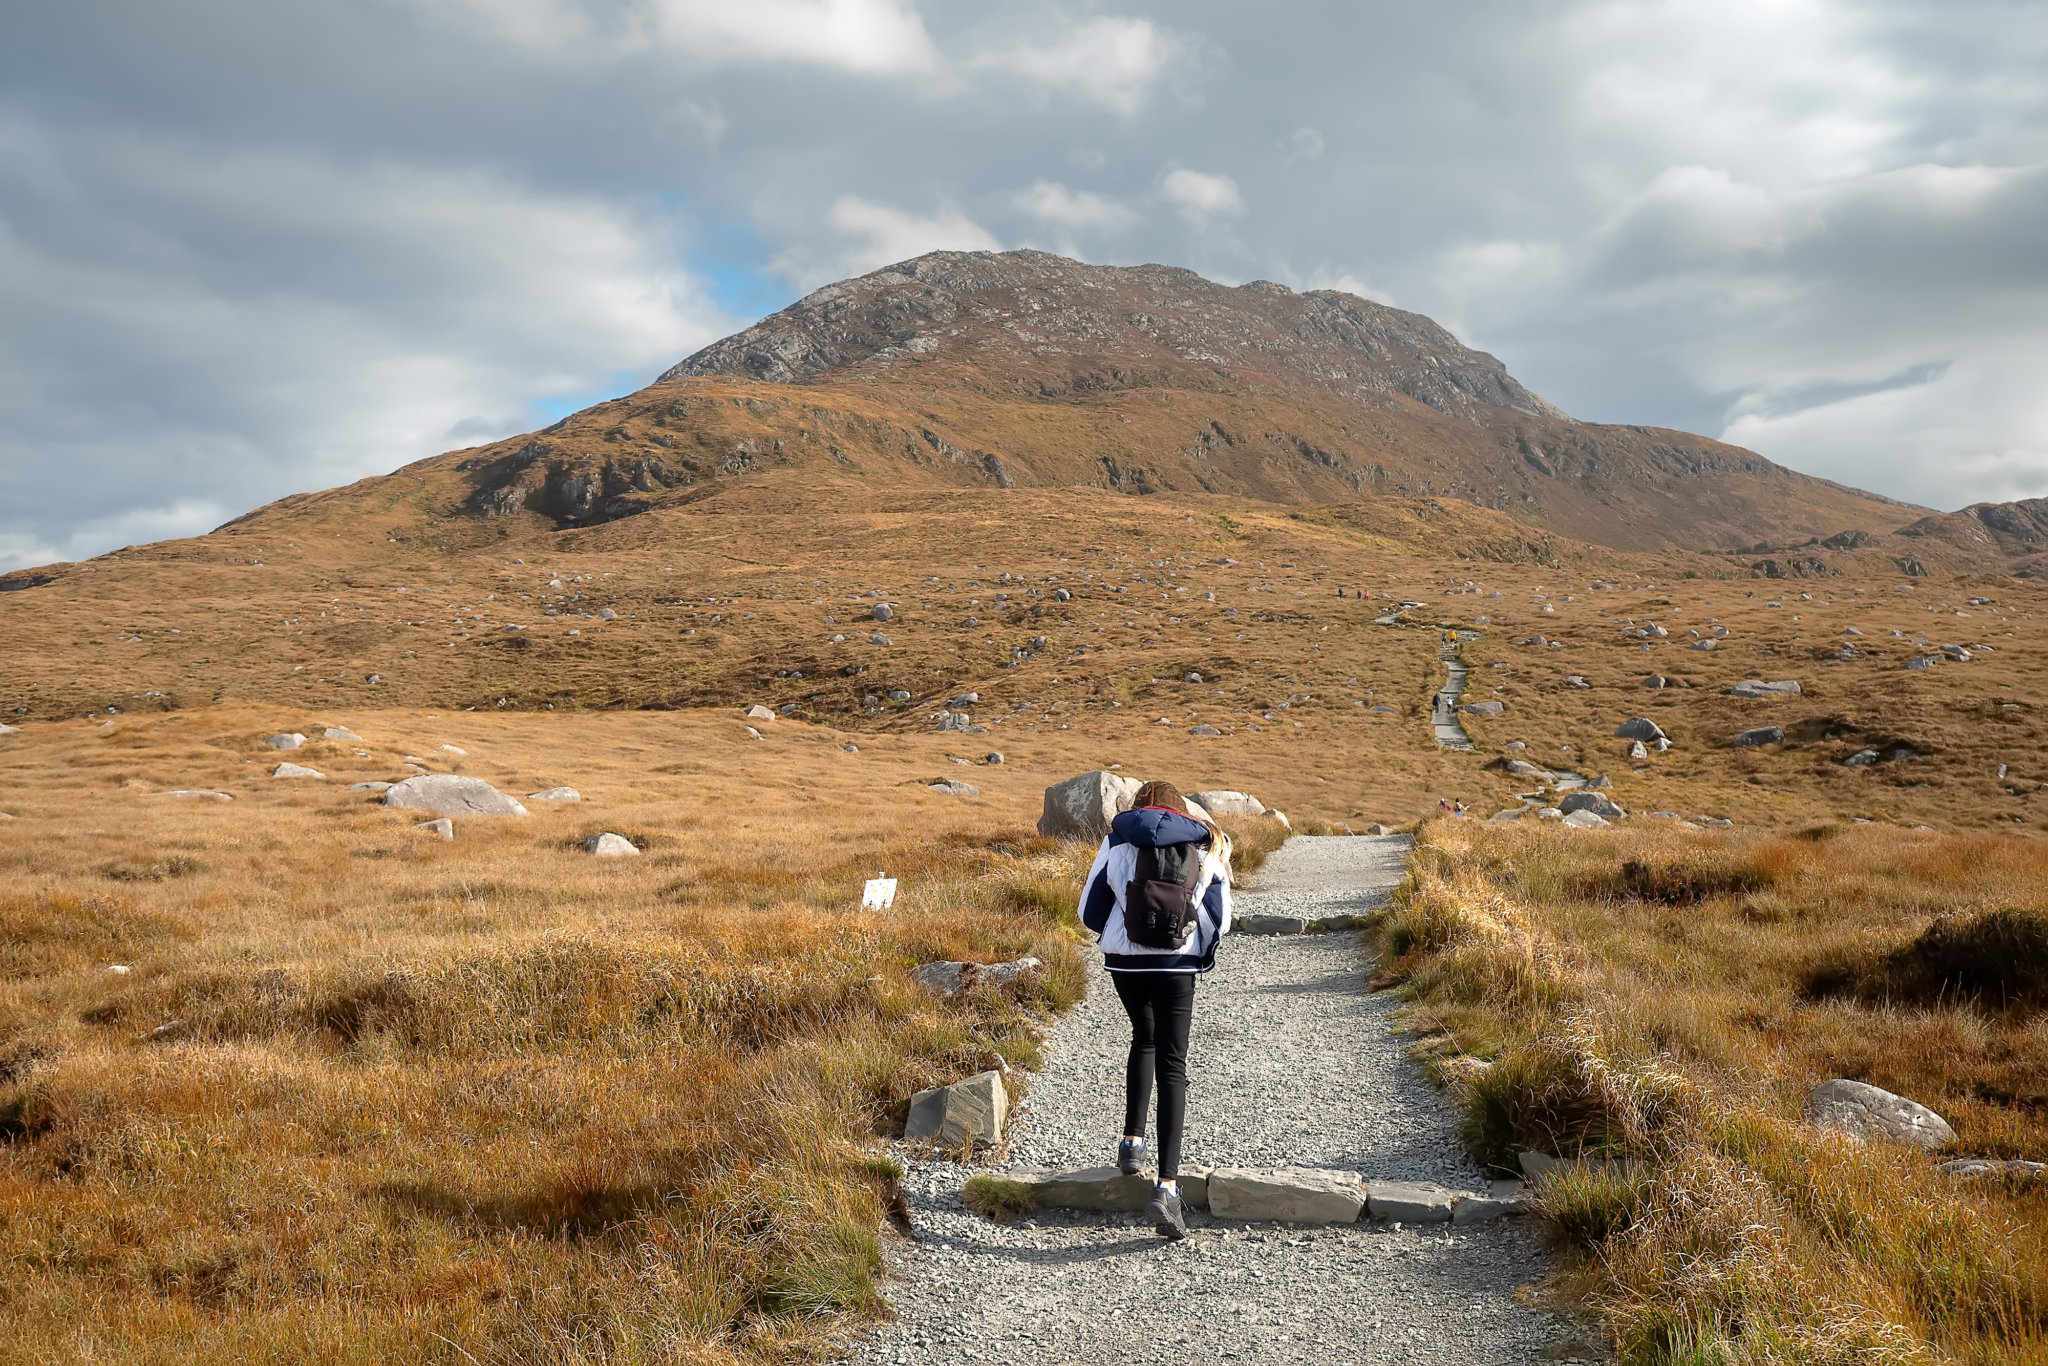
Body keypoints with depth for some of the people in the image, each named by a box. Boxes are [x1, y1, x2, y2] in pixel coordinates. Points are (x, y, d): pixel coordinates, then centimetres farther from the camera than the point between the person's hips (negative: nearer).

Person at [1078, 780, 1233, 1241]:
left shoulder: (1116, 843, 7)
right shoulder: (1203, 850, 7)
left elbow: (1090, 912, 6)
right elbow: (1218, 922, 6)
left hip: (1124, 962, 1)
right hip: (1176, 966, -1)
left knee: (1143, 1041, 28)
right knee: (1172, 1067, -1)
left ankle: (1132, 1142, 23)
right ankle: (1166, 1185, -13)